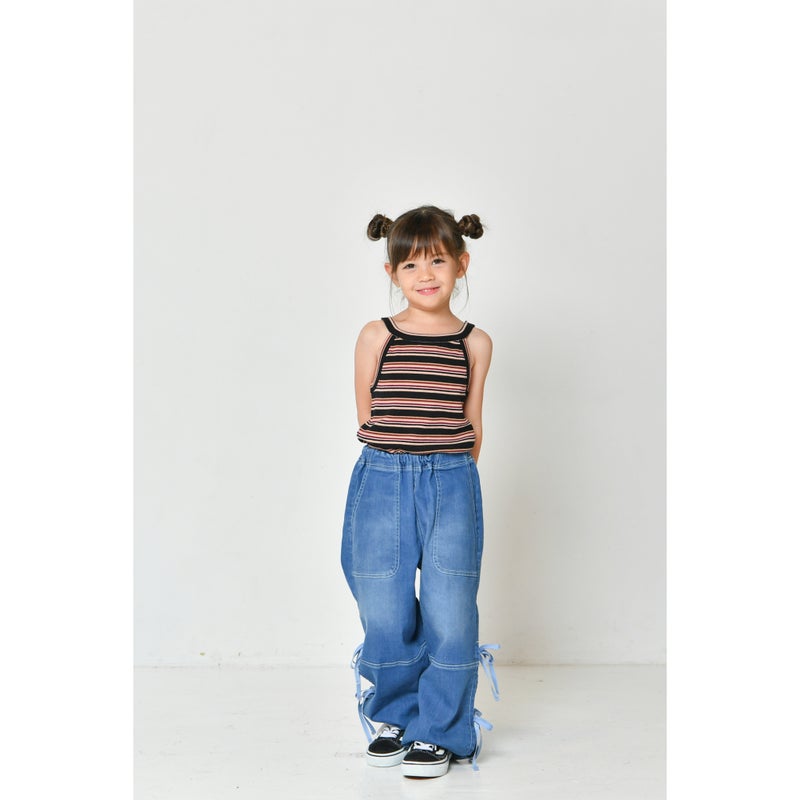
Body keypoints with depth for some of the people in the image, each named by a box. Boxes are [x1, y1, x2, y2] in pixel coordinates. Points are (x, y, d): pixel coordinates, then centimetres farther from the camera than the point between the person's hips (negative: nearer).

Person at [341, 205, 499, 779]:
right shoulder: (376, 337, 2)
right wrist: (399, 463, 6)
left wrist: (443, 472, 8)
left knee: (448, 616, 0)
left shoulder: (475, 343, 5)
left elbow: (471, 427, 10)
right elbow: (366, 417, 6)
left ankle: (438, 732, 18)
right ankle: (393, 716, 28)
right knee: (384, 616, 4)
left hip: (452, 484, 0)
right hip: (382, 480, 0)